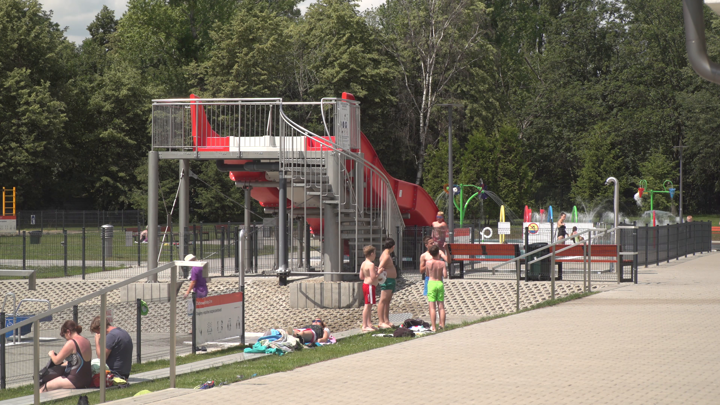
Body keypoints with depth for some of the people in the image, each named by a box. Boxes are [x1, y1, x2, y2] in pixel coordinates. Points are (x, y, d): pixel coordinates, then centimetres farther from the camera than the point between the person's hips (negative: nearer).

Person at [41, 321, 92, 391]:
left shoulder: (71, 343, -16)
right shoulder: (86, 342, 10)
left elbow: (56, 361, -10)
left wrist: (51, 354, 11)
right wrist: (64, 364, 31)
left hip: (75, 380, -10)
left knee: (44, 389, -3)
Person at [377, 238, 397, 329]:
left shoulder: (387, 255, 16)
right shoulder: (386, 256, -16)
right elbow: (380, 268, -26)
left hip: (390, 281, 11)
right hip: (387, 280, -11)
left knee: (387, 301, 14)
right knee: (383, 301, -11)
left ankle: (386, 321, 20)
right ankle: (381, 322, -13)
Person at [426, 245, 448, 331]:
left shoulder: (428, 263, -7)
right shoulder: (442, 263, -6)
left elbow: (427, 274, 5)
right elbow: (445, 276, -10)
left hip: (431, 283, -2)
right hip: (440, 283, 2)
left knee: (432, 307, -1)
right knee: (441, 306, 11)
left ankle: (434, 327, -5)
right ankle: (442, 326, 13)